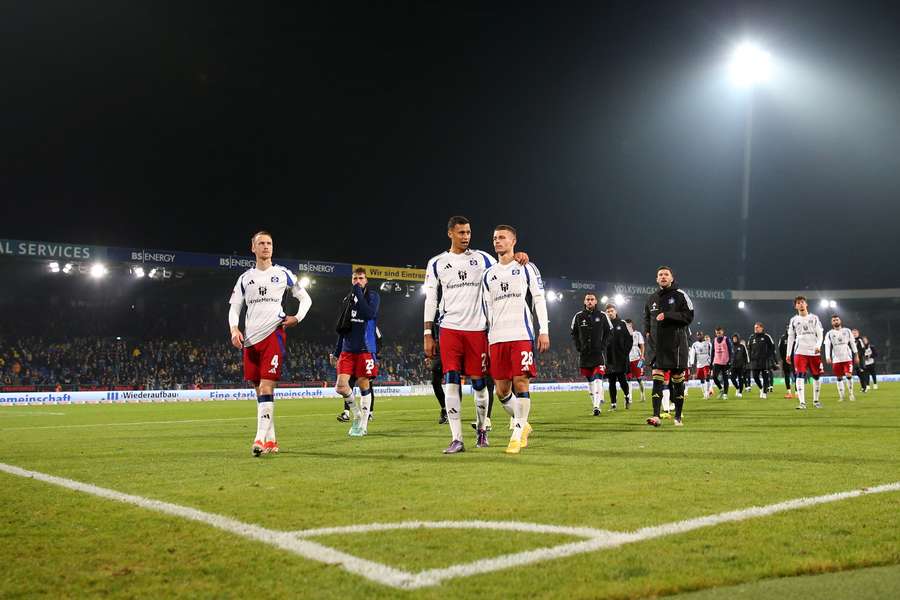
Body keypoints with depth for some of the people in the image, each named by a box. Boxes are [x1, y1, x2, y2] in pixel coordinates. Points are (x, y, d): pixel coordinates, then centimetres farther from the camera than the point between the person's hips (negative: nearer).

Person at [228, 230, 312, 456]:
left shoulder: (283, 274, 7)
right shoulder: (245, 278, 14)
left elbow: (305, 298, 14)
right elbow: (234, 308, 14)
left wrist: (297, 318, -2)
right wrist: (234, 329, -4)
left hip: (273, 334, -4)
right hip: (250, 339, 4)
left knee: (266, 387, -15)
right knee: (259, 391, 6)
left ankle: (260, 439, -18)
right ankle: (271, 440, 14)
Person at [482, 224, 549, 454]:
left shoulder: (526, 268, 7)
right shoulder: (488, 274, 18)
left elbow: (539, 300, 4)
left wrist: (544, 331, -4)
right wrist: (487, 339, 12)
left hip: (522, 335, -4)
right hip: (497, 338, 4)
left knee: (520, 384, -8)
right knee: (502, 390, 2)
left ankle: (517, 435, -2)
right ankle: (523, 424, 23)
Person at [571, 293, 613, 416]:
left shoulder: (602, 316, 2)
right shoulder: (578, 316, 6)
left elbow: (609, 333, 8)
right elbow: (574, 333, 15)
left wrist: (604, 346, -4)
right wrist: (578, 347, 2)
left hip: (599, 352, -3)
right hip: (584, 353, 3)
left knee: (598, 379, -15)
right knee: (590, 380, 8)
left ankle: (597, 406, -21)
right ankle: (595, 403, 19)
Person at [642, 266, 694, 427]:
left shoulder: (680, 295, -1)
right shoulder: (652, 298, 14)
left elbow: (689, 316, -10)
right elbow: (646, 317, 26)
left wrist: (667, 315, -18)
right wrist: (647, 332, 9)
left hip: (676, 345, -3)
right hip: (657, 345, 3)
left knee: (678, 381, 4)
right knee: (657, 379, -7)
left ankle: (678, 416, 13)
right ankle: (656, 416, -12)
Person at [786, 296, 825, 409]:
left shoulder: (814, 318, 8)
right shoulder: (794, 320, 10)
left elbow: (820, 334, 4)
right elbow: (790, 337, 13)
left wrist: (818, 346, -15)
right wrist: (788, 354, 9)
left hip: (814, 352, 1)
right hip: (800, 352, -1)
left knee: (816, 376, 6)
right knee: (800, 376, -13)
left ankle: (816, 400, 24)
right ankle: (802, 403, -16)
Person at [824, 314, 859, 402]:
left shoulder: (847, 331, 9)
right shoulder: (829, 334, 5)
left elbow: (853, 343, 11)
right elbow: (827, 346, -4)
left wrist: (856, 355, 6)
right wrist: (827, 357, -17)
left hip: (847, 357, -1)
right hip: (836, 359, 1)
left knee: (849, 375, -12)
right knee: (839, 377, 4)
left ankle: (851, 394, 2)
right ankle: (841, 396, 11)